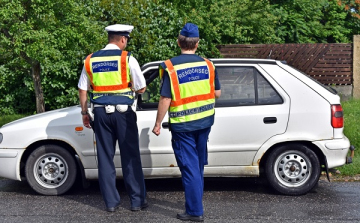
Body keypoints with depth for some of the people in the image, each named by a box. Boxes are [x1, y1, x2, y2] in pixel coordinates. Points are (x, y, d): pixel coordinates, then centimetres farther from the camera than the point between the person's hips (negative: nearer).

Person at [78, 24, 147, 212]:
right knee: (130, 157, 5)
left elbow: (82, 90, 8)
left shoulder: (91, 60, 5)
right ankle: (137, 200, 11)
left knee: (105, 157, 10)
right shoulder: (127, 58, -6)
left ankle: (111, 202, 15)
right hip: (123, 112, -3)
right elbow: (141, 89, -6)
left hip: (101, 112, 3)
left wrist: (84, 113, 17)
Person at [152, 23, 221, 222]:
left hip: (182, 124, -5)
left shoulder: (171, 67, -13)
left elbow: (165, 99, -15)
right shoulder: (207, 65, -1)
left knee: (189, 167, 1)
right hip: (205, 121, 5)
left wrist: (157, 124, -5)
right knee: (198, 164, 20)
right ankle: (196, 200, 35)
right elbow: (217, 93, 5)